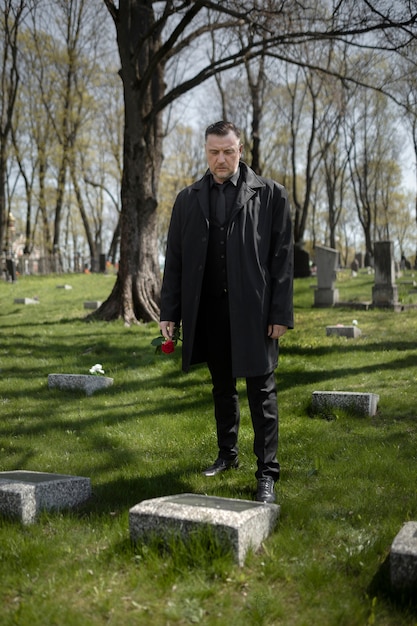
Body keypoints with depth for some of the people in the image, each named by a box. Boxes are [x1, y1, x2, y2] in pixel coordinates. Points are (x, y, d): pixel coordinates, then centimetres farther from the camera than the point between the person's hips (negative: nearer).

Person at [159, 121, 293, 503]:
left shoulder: (270, 195, 0)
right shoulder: (188, 199, 9)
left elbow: (283, 257, -4)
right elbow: (175, 259, 9)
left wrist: (281, 313, -9)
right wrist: (170, 312, 4)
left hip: (253, 311, -3)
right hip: (208, 310, 4)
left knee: (261, 392, 0)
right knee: (222, 388, 17)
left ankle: (267, 474, 8)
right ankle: (228, 455, 34)